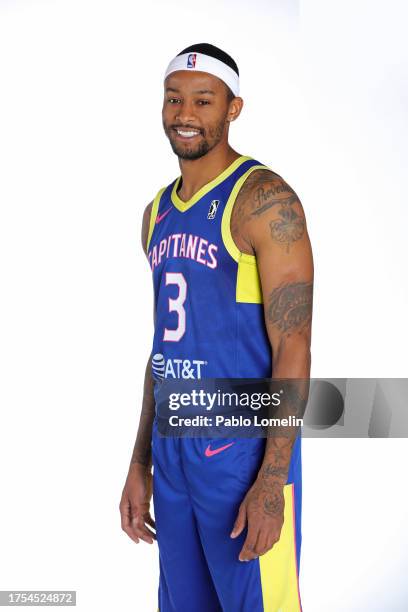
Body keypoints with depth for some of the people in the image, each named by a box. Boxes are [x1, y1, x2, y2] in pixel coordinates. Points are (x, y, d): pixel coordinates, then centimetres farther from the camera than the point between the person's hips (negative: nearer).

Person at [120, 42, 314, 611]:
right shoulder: (158, 212, 11)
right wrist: (140, 463, 14)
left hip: (244, 451, -7)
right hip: (172, 448, 7)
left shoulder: (264, 199, -11)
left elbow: (292, 347, -15)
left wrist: (272, 484, -19)